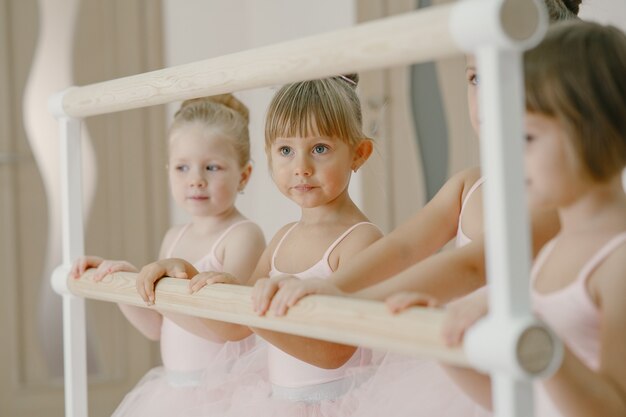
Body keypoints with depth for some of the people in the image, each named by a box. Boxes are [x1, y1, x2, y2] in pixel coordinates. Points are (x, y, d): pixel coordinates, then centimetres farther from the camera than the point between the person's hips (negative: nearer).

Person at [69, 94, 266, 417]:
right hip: (173, 386, 7)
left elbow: (223, 325, -23)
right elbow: (156, 327, 14)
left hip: (223, 389, -7)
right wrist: (113, 279, 1)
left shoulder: (244, 236, -13)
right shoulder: (174, 238, 9)